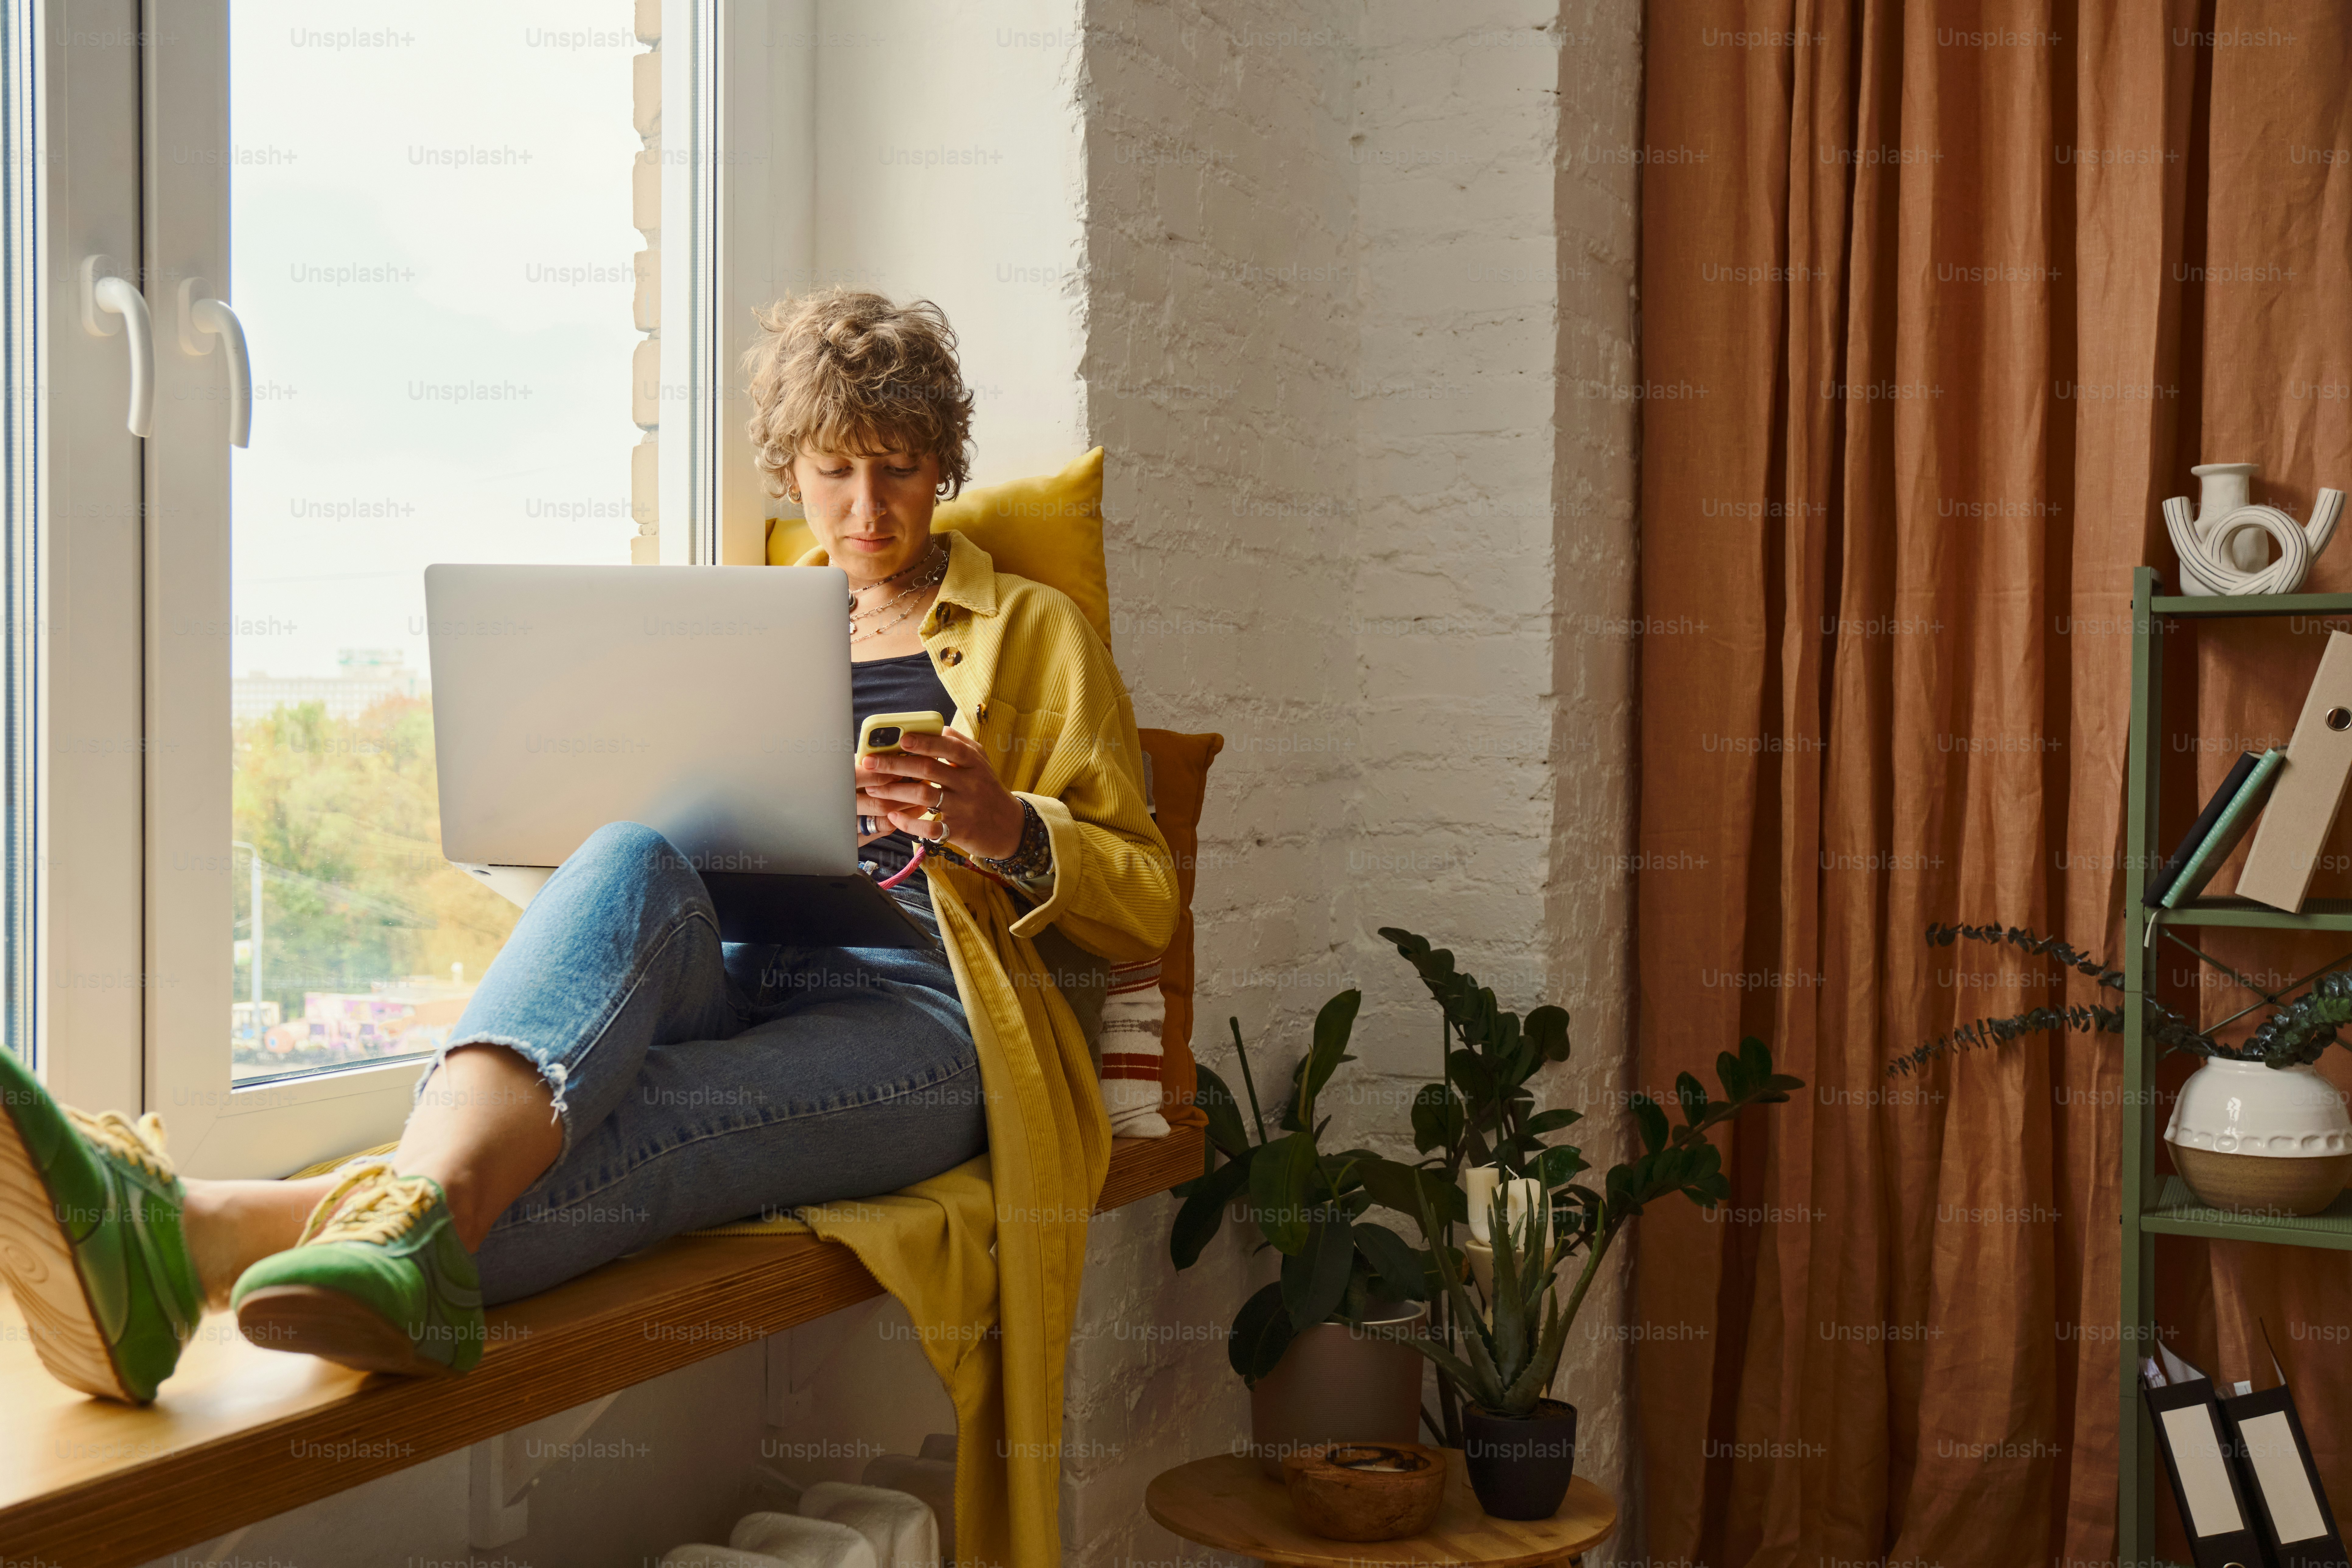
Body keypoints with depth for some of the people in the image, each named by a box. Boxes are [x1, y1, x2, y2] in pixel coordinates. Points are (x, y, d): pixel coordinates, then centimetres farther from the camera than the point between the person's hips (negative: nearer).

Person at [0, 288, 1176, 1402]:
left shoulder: (1036, 633, 19)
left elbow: (1146, 907, 12)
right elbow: (682, 824, 28)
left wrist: (1005, 828, -9)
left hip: (918, 1016, -3)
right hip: (724, 982, 3)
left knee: (611, 1139, -36)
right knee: (628, 860, -35)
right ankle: (419, 1209, -63)